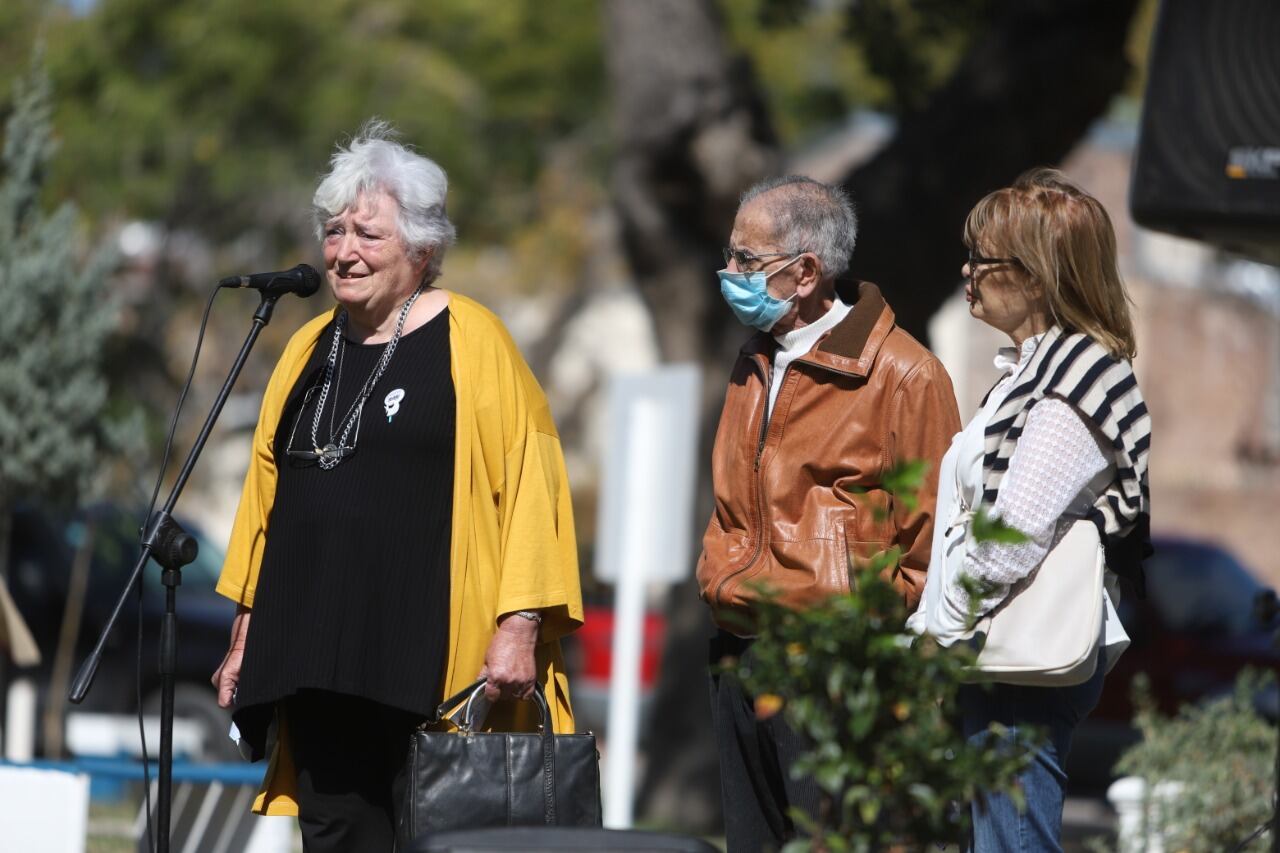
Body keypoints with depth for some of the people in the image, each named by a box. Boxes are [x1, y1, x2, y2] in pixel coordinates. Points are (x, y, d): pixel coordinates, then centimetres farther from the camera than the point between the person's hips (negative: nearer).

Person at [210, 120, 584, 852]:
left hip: (433, 654, -6)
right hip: (316, 651, 6)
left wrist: (521, 625, -15)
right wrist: (247, 637, 17)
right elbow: (267, 493, 19)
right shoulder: (311, 349, 15)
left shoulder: (468, 339, -3)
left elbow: (528, 480, -8)